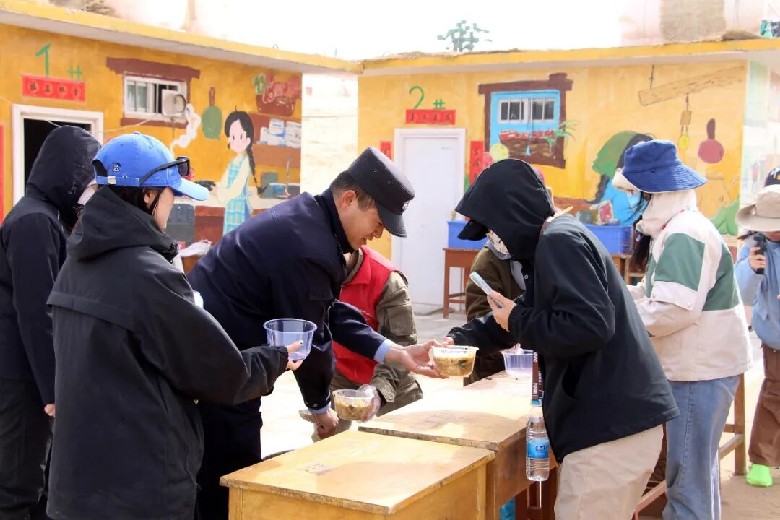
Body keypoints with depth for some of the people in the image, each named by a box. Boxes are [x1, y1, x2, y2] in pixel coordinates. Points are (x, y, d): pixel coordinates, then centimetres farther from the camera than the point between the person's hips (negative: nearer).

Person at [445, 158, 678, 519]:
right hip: (614, 422, 10)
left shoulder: (559, 242, -14)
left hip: (612, 429, -10)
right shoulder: (556, 242, 18)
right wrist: (458, 339, 16)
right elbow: (536, 311, 26)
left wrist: (517, 322, -12)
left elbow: (590, 326, -26)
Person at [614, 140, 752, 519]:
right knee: (698, 468, 23)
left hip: (700, 370, -11)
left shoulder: (684, 235, -22)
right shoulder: (678, 229, 12)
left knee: (687, 478, -2)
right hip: (699, 365, 11)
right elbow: (655, 292, 16)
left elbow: (674, 310, -30)